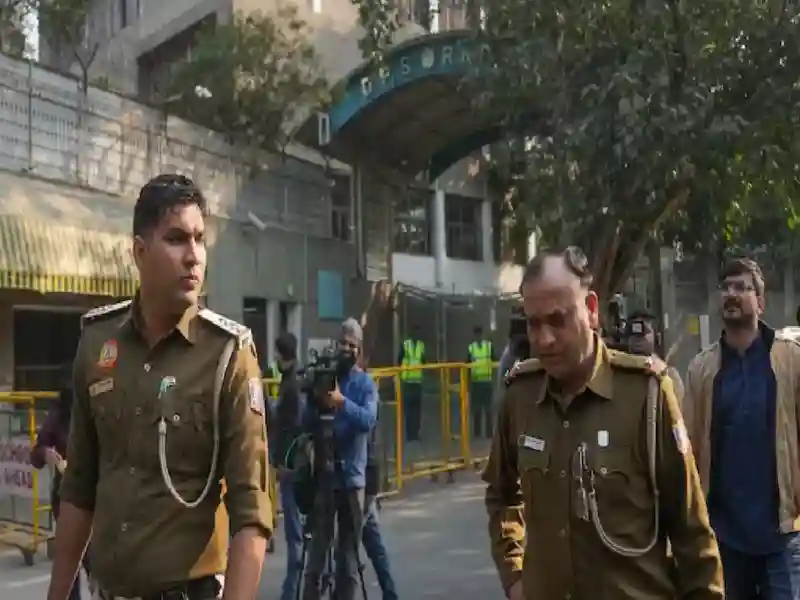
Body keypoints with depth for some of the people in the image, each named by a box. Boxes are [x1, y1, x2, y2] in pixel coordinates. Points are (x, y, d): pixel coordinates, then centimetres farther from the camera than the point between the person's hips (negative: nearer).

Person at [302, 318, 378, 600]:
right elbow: (307, 422, 2)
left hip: (352, 475, 0)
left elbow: (369, 420, -16)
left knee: (349, 550, 7)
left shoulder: (366, 383, 1)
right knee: (317, 548, -4)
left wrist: (343, 402, -31)